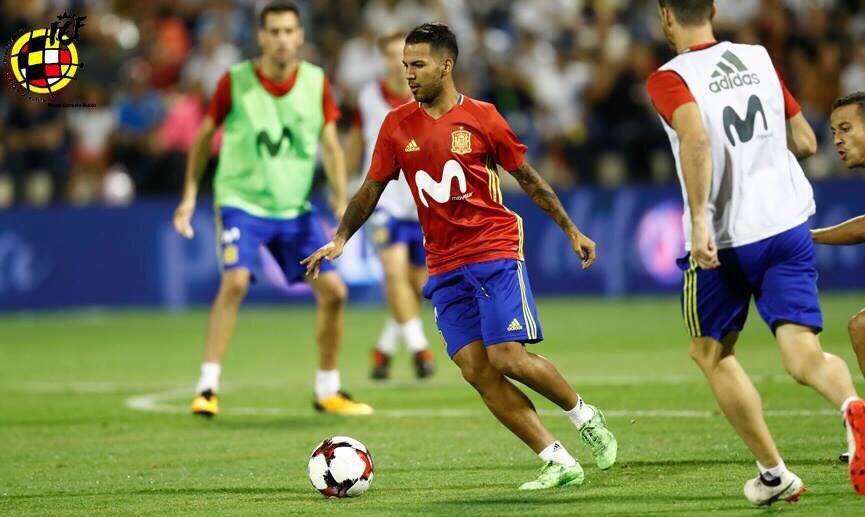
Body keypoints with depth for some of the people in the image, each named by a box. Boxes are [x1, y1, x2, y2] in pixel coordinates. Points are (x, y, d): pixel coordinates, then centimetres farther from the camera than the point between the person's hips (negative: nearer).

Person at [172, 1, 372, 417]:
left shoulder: (317, 83, -3)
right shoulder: (235, 82, -10)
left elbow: (330, 145, 3)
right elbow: (204, 135, 3)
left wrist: (341, 199, -9)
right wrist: (190, 194, 0)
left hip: (295, 207, 4)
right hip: (242, 200, -4)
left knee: (333, 290, -2)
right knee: (235, 281, -26)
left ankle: (328, 390, 16)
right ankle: (207, 387, -19)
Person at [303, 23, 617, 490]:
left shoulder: (481, 118, -2)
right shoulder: (397, 125, 6)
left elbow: (526, 176, 7)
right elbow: (372, 189, 11)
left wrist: (571, 230, 9)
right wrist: (340, 238, -3)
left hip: (494, 250, -4)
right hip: (444, 265, 4)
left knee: (508, 358, -15)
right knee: (476, 370, -6)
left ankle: (585, 416, 11)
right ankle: (558, 462, -2)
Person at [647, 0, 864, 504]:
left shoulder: (669, 79, -6)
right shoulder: (759, 58, 10)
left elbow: (696, 137, -26)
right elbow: (805, 143, 13)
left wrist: (700, 219, -30)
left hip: (722, 241, -3)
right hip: (789, 226, 3)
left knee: (712, 352, 20)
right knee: (805, 356, -5)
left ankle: (774, 473, 20)